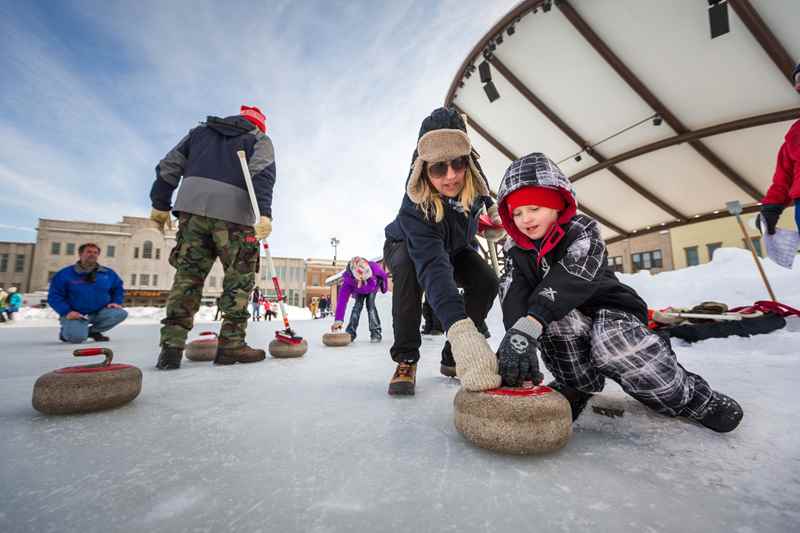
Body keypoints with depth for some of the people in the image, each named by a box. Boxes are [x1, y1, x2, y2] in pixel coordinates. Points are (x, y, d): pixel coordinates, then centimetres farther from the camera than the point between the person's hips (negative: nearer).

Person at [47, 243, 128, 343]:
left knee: (120, 313, -25)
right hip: (75, 314, -3)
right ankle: (67, 331, 13)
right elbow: (54, 296, -6)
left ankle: (92, 331, 2)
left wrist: (116, 302, 1)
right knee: (77, 337, -30)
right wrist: (67, 312, -20)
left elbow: (118, 289, 18)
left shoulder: (109, 273, 4)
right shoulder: (64, 274, -6)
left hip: (99, 312, 4)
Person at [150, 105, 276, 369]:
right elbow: (262, 173, -6)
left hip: (192, 206, 4)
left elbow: (170, 164, 20)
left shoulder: (201, 130, 28)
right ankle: (231, 344, 0)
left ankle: (171, 346, 0)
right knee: (239, 278, 2)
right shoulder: (259, 139, 16)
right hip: (234, 212, -4)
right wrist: (265, 213, -19)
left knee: (188, 274, 5)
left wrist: (160, 204, 21)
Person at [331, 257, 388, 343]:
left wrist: (384, 287, -2)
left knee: (370, 305, -17)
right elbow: (342, 299, -46)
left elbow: (383, 275, -20)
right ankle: (350, 332, -4)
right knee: (358, 305, -14)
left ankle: (376, 332, -13)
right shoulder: (347, 280, -43)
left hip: (372, 289, -1)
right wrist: (338, 319, -52)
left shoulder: (374, 267, -44)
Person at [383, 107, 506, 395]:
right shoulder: (415, 205, -44)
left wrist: (492, 207, -1)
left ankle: (451, 358, -1)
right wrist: (461, 330, -68)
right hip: (405, 246, -4)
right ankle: (405, 360, -21)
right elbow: (433, 266, -58)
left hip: (456, 247, 5)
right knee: (409, 267, -38)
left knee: (487, 281, -19)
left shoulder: (472, 178, -27)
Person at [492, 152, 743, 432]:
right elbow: (514, 301, -23)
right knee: (556, 320, -32)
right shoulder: (516, 256, -3)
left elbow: (567, 280, -35)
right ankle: (577, 385, -8)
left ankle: (688, 395, -7)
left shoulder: (582, 230, -15)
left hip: (609, 310, -2)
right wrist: (516, 337, -45)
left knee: (613, 341, -35)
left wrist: (527, 326, -50)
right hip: (566, 320, 2)